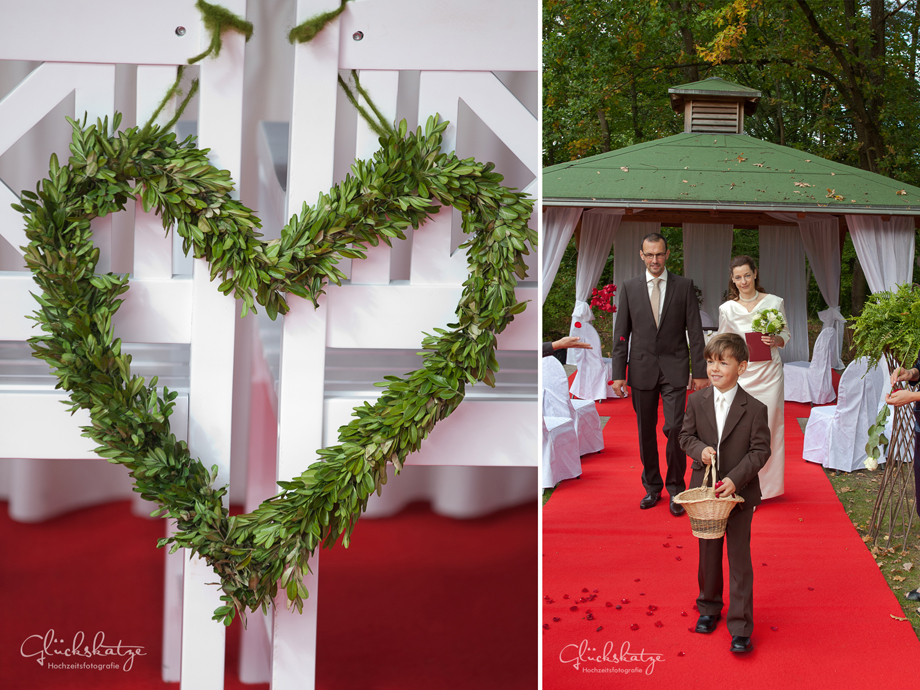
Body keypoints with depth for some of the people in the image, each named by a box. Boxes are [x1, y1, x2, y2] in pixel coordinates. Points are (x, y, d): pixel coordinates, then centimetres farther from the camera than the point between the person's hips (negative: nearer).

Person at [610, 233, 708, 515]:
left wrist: (700, 372, -2)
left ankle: (676, 487, 8)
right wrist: (618, 374, 0)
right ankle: (652, 486, 22)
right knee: (646, 431, 8)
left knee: (675, 428, -8)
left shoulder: (684, 286, 1)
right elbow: (621, 333, 4)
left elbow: (694, 331, 1)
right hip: (642, 368, 2)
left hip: (674, 368, -2)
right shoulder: (629, 287, 4)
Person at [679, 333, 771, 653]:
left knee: (739, 558, 0)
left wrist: (735, 479, -21)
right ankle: (709, 607, 37)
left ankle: (741, 629, 6)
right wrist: (699, 449, -15)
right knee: (708, 554, 16)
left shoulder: (755, 408, -11)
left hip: (739, 493, -3)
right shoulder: (697, 401, -1)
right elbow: (686, 435, 8)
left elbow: (760, 450, -10)